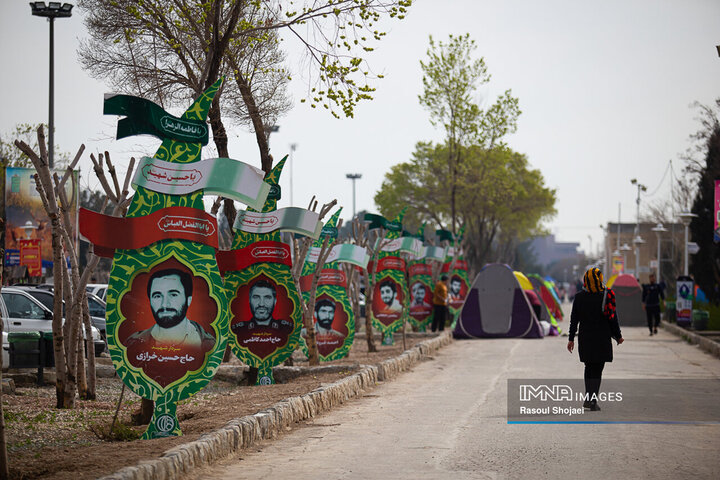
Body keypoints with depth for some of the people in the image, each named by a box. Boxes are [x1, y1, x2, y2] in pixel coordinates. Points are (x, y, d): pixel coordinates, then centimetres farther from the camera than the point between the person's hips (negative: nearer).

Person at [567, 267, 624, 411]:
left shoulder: (579, 297, 0)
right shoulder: (606, 296, -8)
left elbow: (574, 319, 1)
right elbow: (612, 318, -6)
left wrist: (571, 339, 7)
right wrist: (618, 336, 5)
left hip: (585, 339, 3)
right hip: (602, 339, -3)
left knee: (589, 368, 17)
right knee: (597, 370, 1)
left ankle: (589, 398, 16)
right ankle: (592, 400, -7)